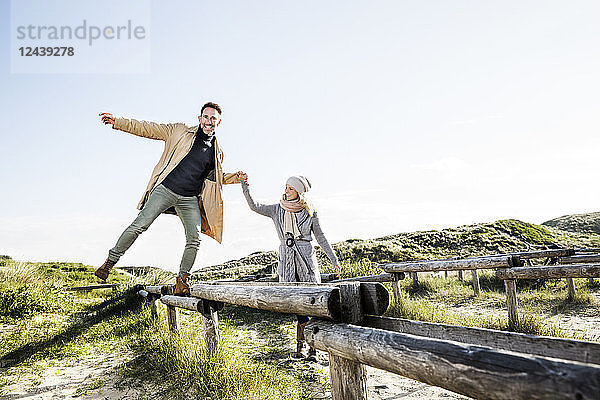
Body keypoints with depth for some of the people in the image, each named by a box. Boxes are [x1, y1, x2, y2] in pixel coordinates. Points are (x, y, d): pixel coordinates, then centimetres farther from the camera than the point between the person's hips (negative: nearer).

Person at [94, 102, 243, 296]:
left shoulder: (217, 151, 15)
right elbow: (148, 129, 5)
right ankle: (110, 261, 9)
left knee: (194, 240, -8)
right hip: (165, 189, -3)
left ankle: (182, 280, 6)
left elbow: (217, 177, 28)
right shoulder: (180, 131, 6)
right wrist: (117, 122, -1)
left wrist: (236, 177, 10)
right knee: (139, 225, -9)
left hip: (189, 199, 3)